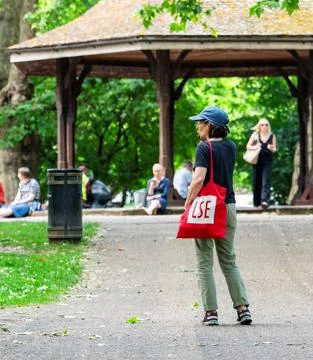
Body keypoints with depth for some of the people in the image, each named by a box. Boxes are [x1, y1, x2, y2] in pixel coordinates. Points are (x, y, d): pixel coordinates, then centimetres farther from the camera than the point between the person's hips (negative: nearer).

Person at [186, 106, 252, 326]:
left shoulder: (205, 148, -10)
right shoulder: (231, 147, 8)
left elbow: (199, 179, -20)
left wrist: (187, 204, -13)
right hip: (229, 206, 6)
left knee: (204, 262, 2)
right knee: (229, 261, 13)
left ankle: (211, 312, -2)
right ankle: (243, 307, 3)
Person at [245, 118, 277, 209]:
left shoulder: (272, 136, 6)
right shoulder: (255, 135, 5)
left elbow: (274, 149, 11)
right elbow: (248, 146, 7)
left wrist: (272, 149, -13)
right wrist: (254, 147, -13)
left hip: (268, 161, -1)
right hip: (257, 161, 1)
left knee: (266, 181, -13)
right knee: (256, 182, 4)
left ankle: (265, 200, -24)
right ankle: (256, 202, 15)